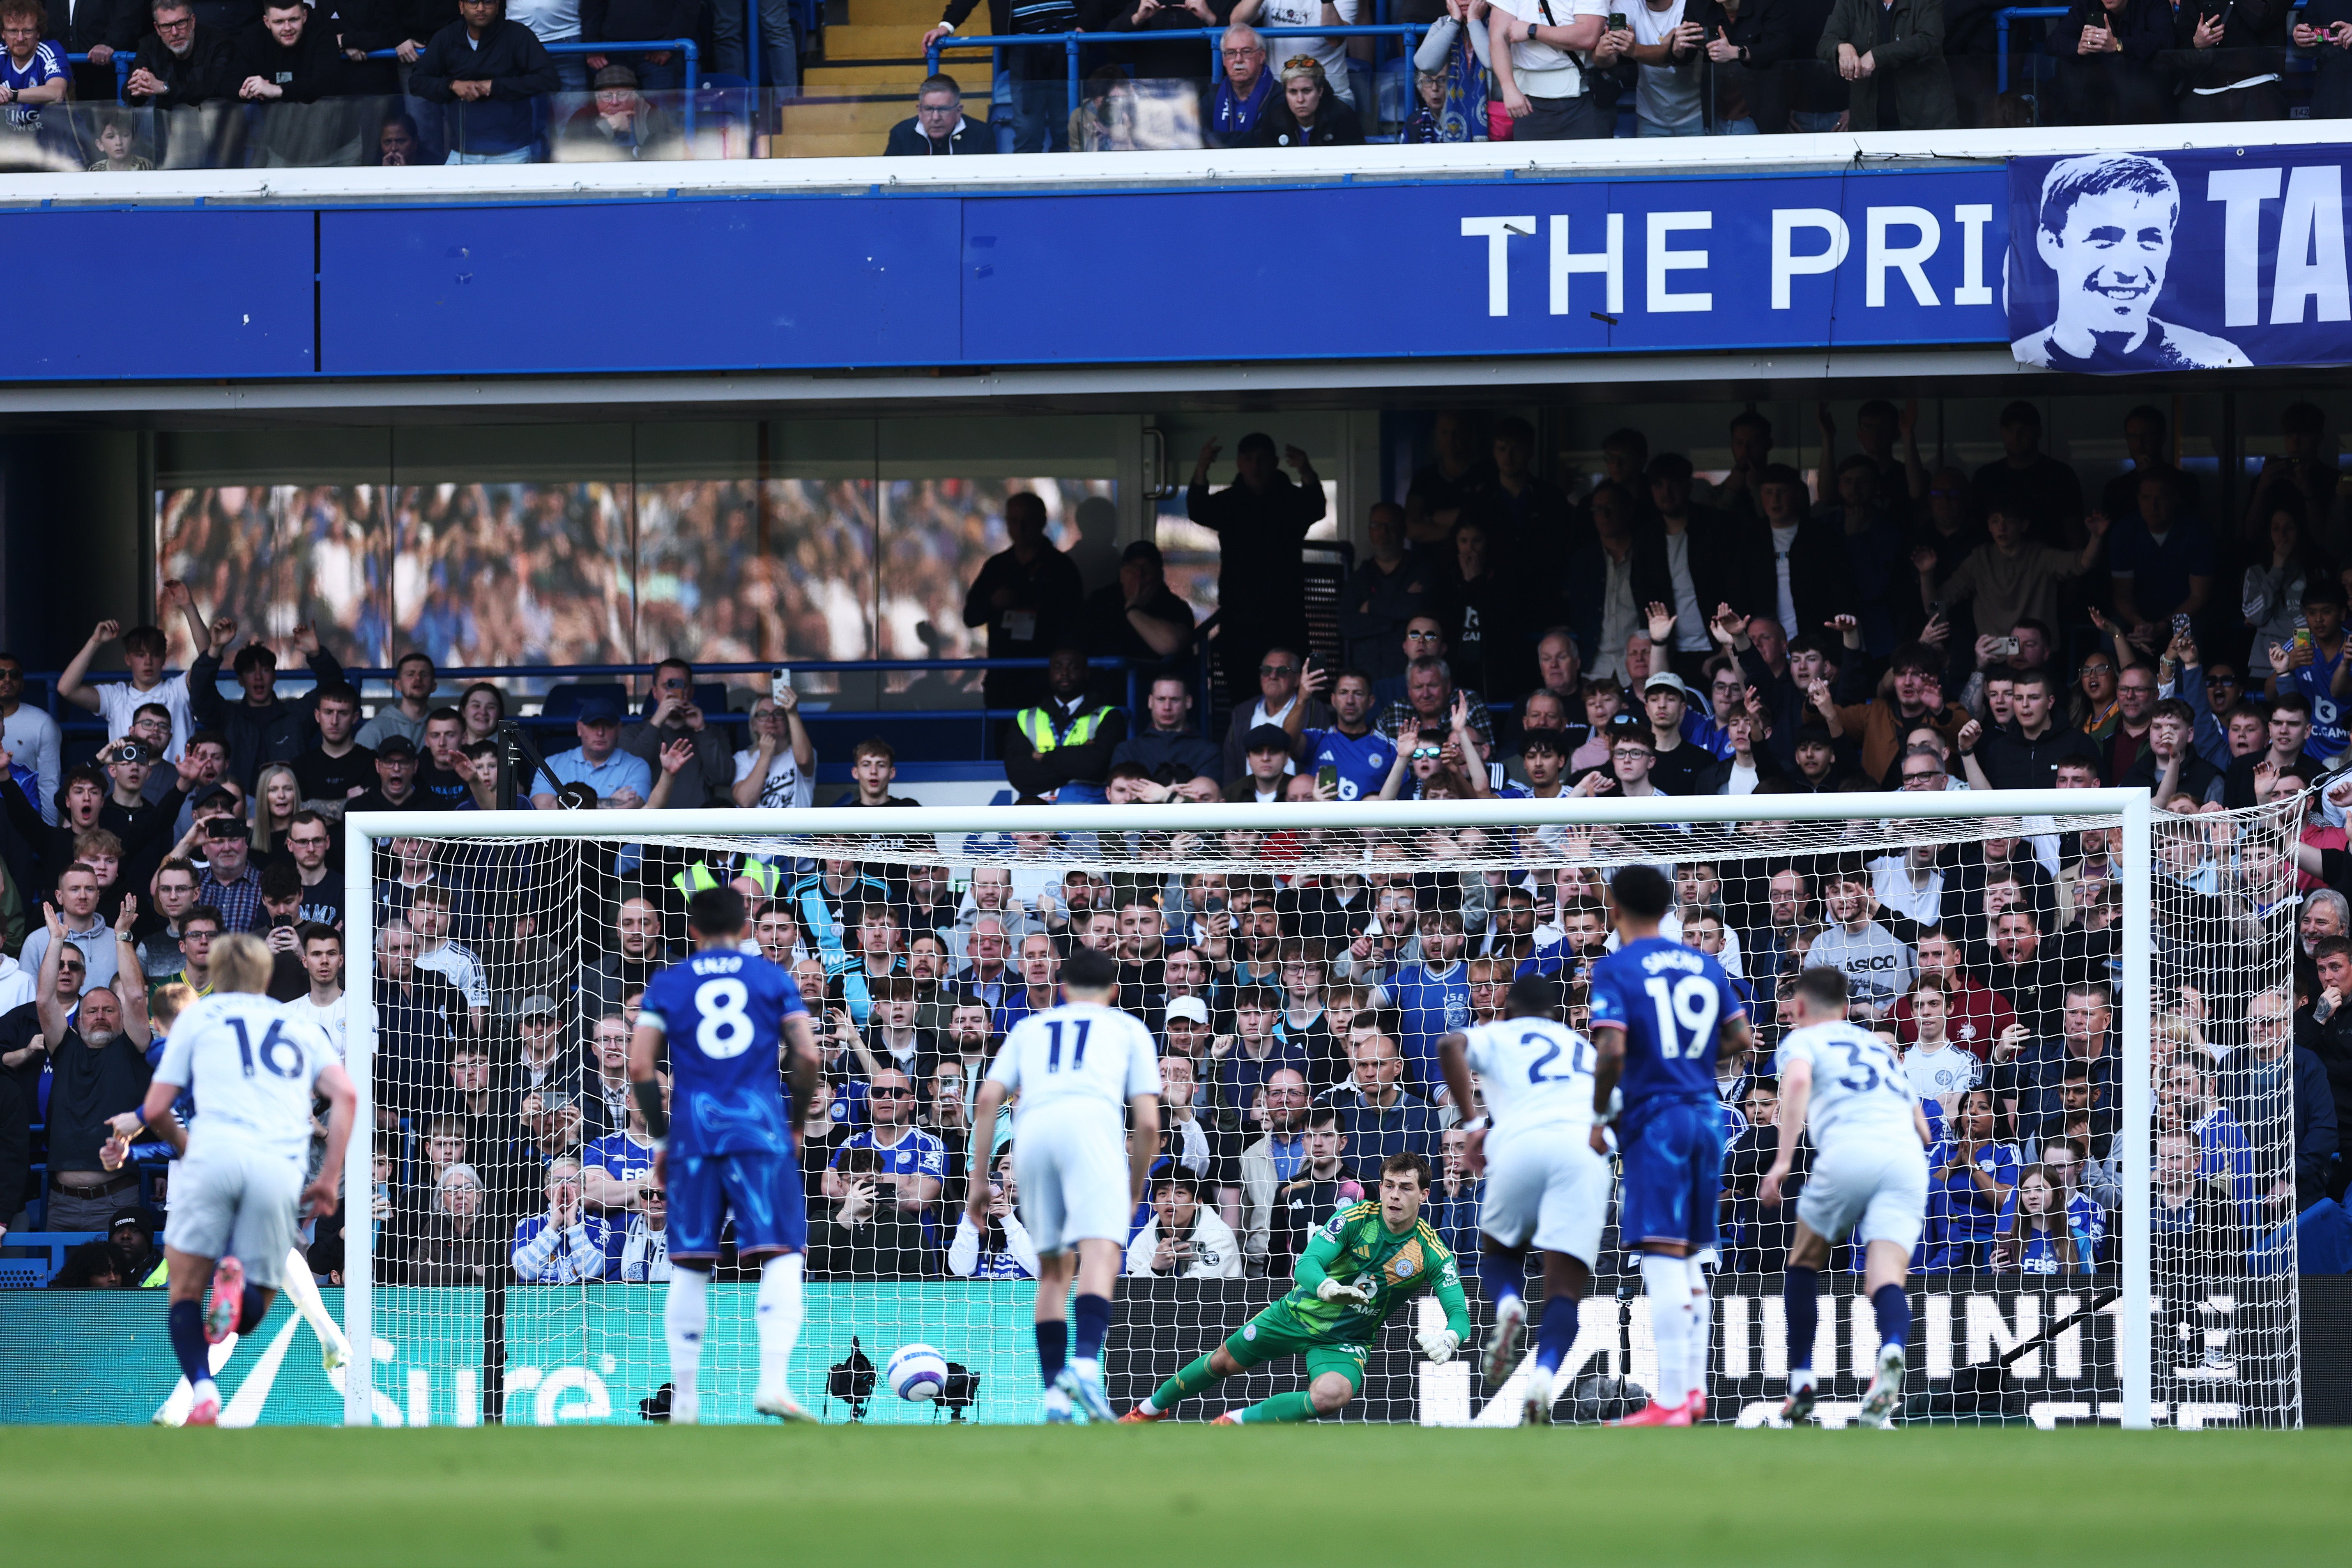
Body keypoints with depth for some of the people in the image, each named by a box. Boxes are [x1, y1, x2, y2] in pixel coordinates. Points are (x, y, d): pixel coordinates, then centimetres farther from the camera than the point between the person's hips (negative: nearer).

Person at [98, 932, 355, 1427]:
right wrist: (329, 1180, 12)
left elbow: (155, 1109, 18)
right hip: (281, 1169, 2)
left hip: (217, 1150, -2)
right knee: (249, 1315, 13)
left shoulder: (197, 1015, 22)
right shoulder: (301, 1028, 28)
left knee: (185, 1290, 7)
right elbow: (345, 1095, 11)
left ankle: (202, 1392, -22)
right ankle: (239, 1276, -25)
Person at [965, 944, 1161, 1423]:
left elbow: (988, 1100, 19)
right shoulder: (1128, 1029, 27)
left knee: (1054, 1268, 15)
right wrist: (1136, 1189, 30)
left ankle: (1055, 1393, 8)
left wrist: (979, 1180, 21)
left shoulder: (1030, 1027, 33)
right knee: (1101, 1253, -16)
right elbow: (1148, 1123, 18)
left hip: (1032, 1129, 3)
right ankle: (1085, 1363, -40)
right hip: (1092, 1121, -3)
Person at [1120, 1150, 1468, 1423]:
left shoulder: (1432, 1253, -20)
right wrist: (1325, 1288, -51)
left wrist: (1448, 1338, -51)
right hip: (1299, 1314, 1)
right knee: (1223, 1363, 16)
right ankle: (1152, 1409, 46)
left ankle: (1235, 1421, -10)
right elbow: (1307, 1265, -26)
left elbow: (1460, 1312, -25)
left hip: (1345, 1341, -1)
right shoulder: (1358, 1217, -19)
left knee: (1332, 1395, -32)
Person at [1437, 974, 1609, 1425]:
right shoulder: (1583, 1048, 36)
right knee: (1565, 1289, -3)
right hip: (1585, 1146, 1)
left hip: (1521, 1142, -1)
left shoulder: (1496, 1036, 24)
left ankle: (1508, 1304, -10)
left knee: (1499, 1249, 24)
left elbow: (1451, 1046, 3)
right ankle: (1543, 1375, -30)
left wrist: (1471, 1119, 5)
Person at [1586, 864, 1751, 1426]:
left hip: (1655, 1118, -6)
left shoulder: (1616, 969, -6)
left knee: (1663, 1257, -10)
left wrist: (1599, 1118, -6)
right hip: (1706, 1115, 6)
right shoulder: (1706, 966, 12)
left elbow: (1612, 1050, -17)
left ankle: (1671, 1401, -16)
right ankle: (1694, 1388, 16)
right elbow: (1741, 1037, 11)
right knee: (1687, 1259, 16)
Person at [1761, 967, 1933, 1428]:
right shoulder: (1880, 1047, 35)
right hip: (1908, 1155, 3)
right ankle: (1892, 1354, -43)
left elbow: (1797, 1080, -7)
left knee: (1804, 1264, 20)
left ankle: (1801, 1388, 17)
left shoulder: (1802, 1041, 18)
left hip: (1848, 1148, -3)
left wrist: (1784, 1159, -13)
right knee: (1887, 1281, -10)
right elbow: (1922, 1129, 34)